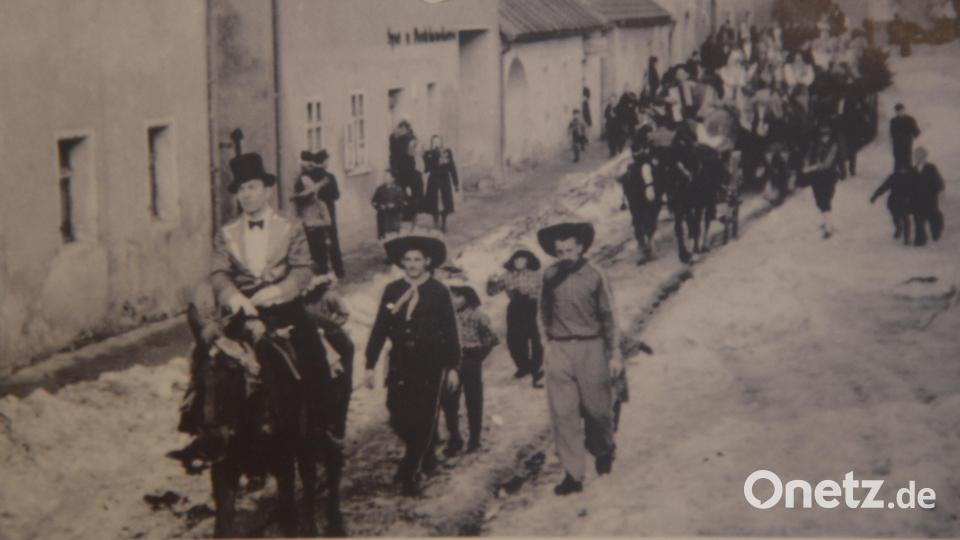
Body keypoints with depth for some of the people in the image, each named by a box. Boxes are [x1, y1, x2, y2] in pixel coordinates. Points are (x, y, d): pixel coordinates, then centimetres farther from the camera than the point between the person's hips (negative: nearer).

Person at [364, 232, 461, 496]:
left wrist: (452, 367, -4)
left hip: (430, 365, -3)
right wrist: (370, 365, 3)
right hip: (401, 363, 3)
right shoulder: (392, 290, 4)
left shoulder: (439, 292, -3)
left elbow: (451, 331, -1)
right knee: (399, 417, 2)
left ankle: (410, 473, 6)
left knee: (424, 419, -1)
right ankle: (426, 457, 27)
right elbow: (379, 329, 5)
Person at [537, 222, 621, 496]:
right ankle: (573, 475, 3)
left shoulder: (594, 276, -6)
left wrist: (614, 354, 0)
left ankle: (604, 451, 38)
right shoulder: (550, 276, 0)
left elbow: (607, 317, 0)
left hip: (590, 348, -2)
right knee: (563, 414, -2)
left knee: (597, 409, 8)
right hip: (559, 351, 2)